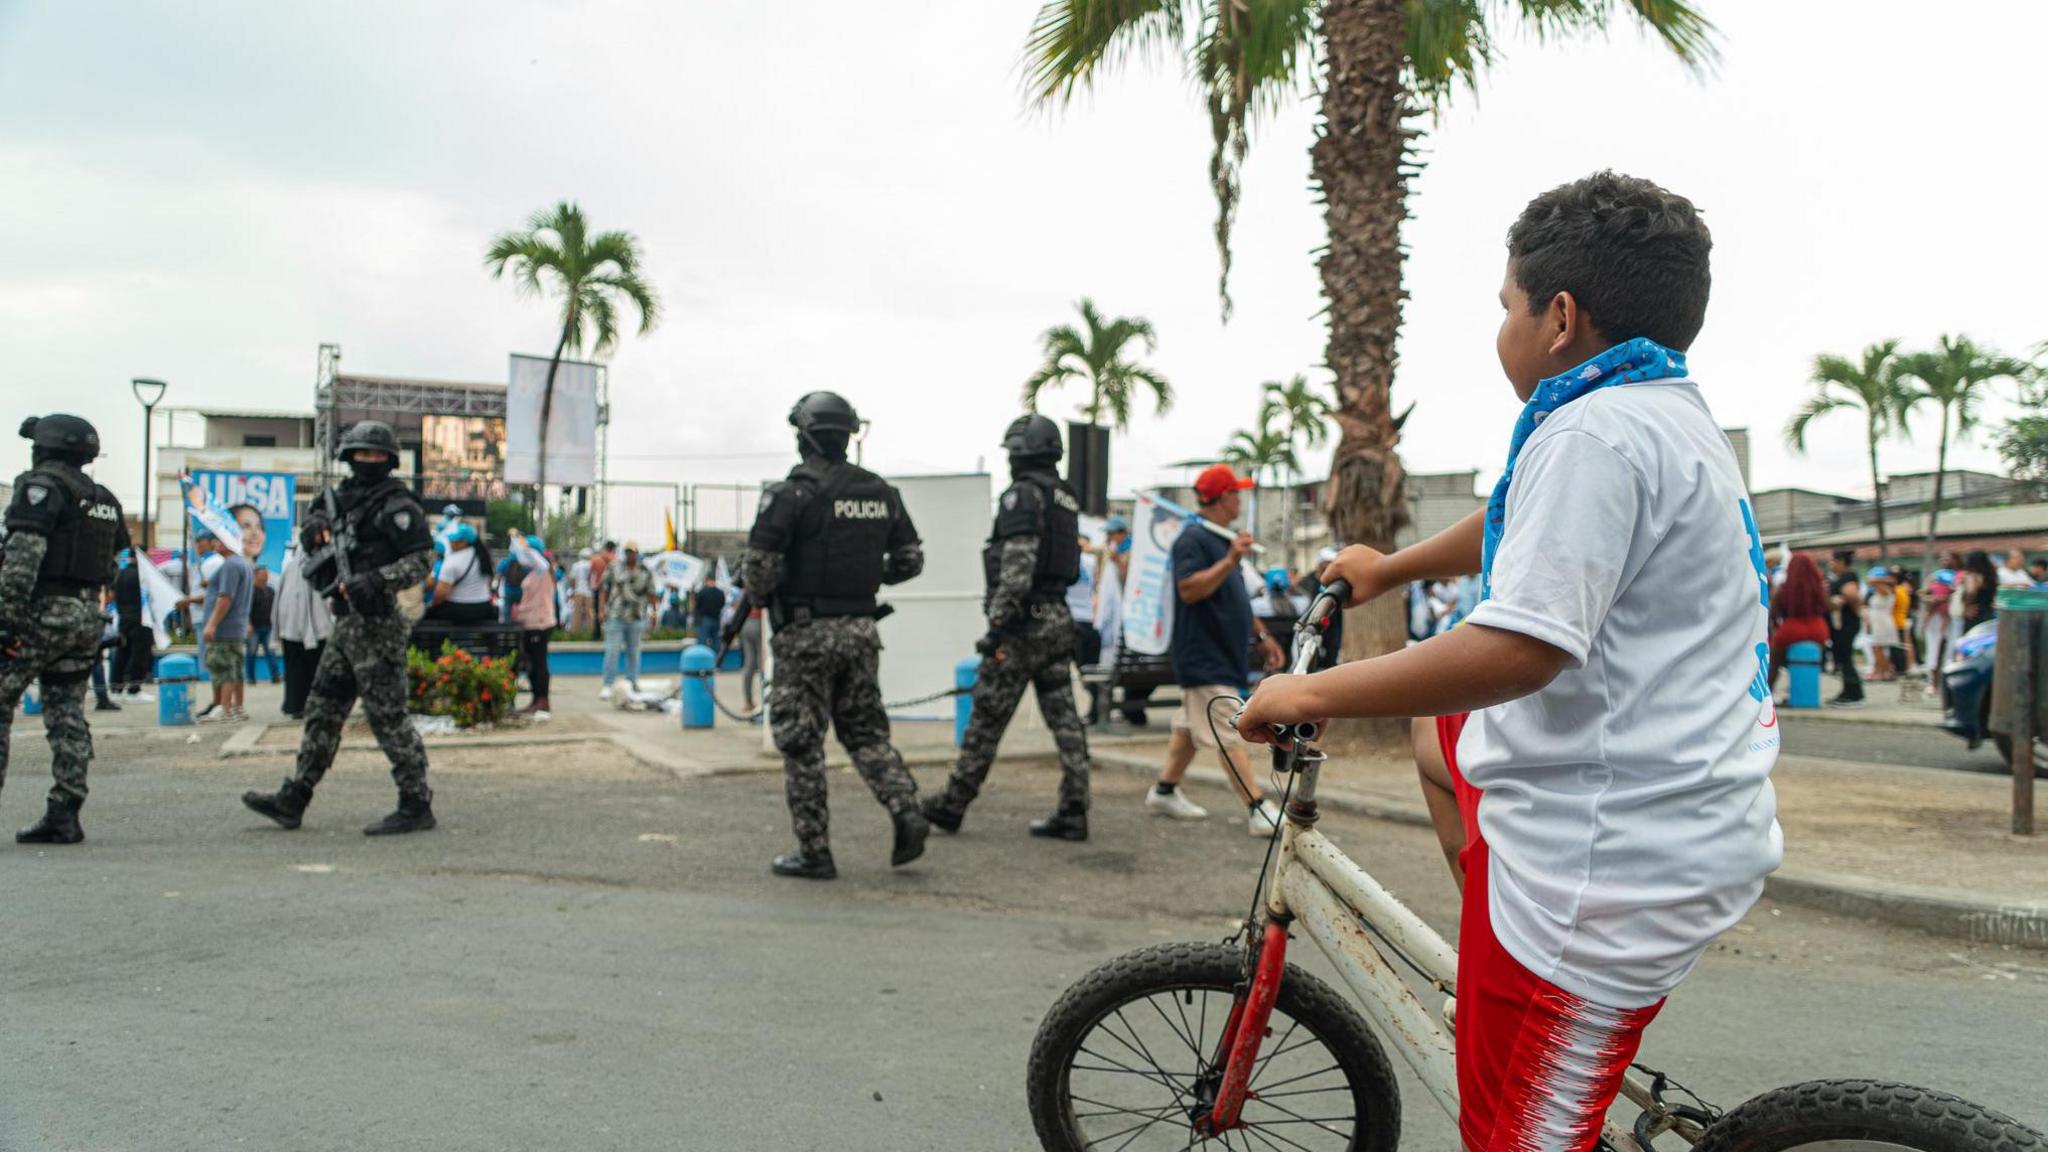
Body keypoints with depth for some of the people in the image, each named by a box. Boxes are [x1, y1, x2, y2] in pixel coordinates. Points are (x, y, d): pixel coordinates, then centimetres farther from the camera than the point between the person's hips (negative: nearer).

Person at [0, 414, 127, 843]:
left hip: (43, 612, -7)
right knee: (67, 715, 8)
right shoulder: (103, 499, 16)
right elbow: (114, 561, 17)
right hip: (87, 615, 7)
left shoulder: (42, 485, -8)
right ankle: (64, 815, 7)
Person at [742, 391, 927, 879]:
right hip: (861, 630, 6)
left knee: (801, 742, 4)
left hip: (805, 633, -5)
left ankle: (814, 852, 8)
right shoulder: (881, 492, 7)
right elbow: (910, 559, 12)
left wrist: (758, 596, 6)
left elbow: (759, 566, -16)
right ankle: (907, 812, 1)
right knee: (865, 731, 18)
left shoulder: (791, 493, -12)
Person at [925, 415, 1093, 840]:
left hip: (1024, 622, -8)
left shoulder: (1023, 494, -11)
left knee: (987, 718, 1)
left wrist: (998, 624, -21)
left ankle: (952, 805, 11)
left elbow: (1018, 564, -21)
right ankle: (1072, 813, 4)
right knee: (1064, 717, 5)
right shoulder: (1067, 498, 16)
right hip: (1059, 620, 8)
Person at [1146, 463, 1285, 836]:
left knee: (1191, 727, 17)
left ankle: (1164, 792, 27)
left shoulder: (1224, 540, 17)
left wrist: (1261, 635, 23)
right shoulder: (1193, 539, -14)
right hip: (1205, 658, -10)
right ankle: (1258, 811, -10)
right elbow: (1189, 589, -26)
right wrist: (1231, 560, -32)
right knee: (1231, 735, -10)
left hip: (1223, 655, 10)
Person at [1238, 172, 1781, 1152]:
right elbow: (1514, 527, 29)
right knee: (1441, 734, 31)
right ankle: (1496, 976, 29)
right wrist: (1389, 568, 41)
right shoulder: (1677, 418, 14)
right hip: (1690, 807, 11)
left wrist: (1312, 694, -18)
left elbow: (1518, 650, -28)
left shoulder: (1594, 432, -19)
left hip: (1608, 857, -11)